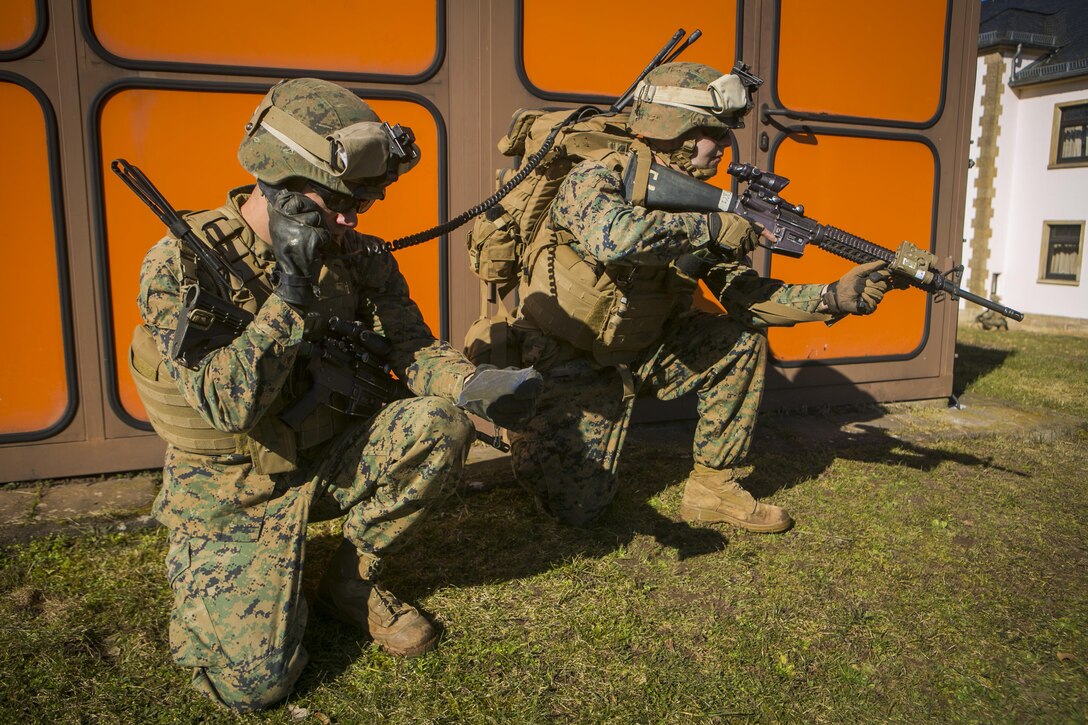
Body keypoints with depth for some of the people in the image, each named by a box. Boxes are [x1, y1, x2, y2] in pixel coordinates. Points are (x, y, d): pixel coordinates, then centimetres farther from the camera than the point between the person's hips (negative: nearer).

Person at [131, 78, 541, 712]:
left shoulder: (356, 255, -5)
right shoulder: (181, 264, -18)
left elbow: (411, 347, -8)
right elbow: (228, 403, -26)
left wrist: (474, 385, -29)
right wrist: (293, 290, -31)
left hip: (329, 457, 4)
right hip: (236, 488, -3)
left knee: (440, 423, -24)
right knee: (257, 680, -15)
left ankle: (352, 583, 0)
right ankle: (204, 568, 21)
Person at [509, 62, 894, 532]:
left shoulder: (697, 203, -1)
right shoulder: (597, 178, -20)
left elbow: (746, 296, -3)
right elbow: (613, 238, -44)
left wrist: (835, 298, -15)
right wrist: (714, 228, -34)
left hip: (639, 352, 6)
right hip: (567, 363, -6)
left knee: (743, 340, -9)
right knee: (578, 506, -14)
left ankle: (714, 485, 4)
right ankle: (528, 435, 19)